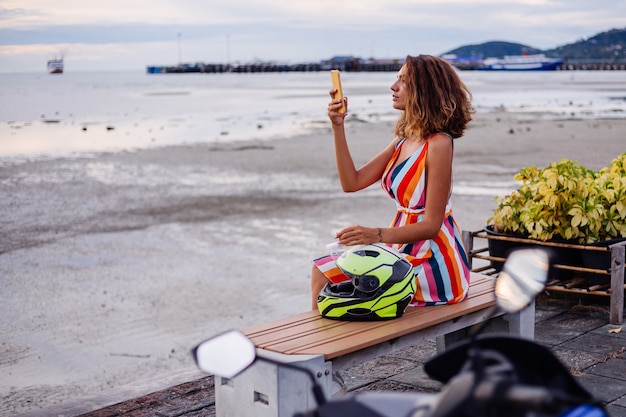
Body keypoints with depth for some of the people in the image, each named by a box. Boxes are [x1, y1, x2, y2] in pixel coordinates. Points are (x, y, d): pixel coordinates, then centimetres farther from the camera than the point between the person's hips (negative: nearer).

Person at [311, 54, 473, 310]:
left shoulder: (438, 144, -17)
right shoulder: (403, 140, 9)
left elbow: (431, 225, -19)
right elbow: (351, 183, 4)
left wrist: (377, 235, -31)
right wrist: (338, 127, -1)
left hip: (432, 263, -8)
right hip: (406, 251, 8)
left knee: (326, 276, -10)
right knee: (322, 272, 4)